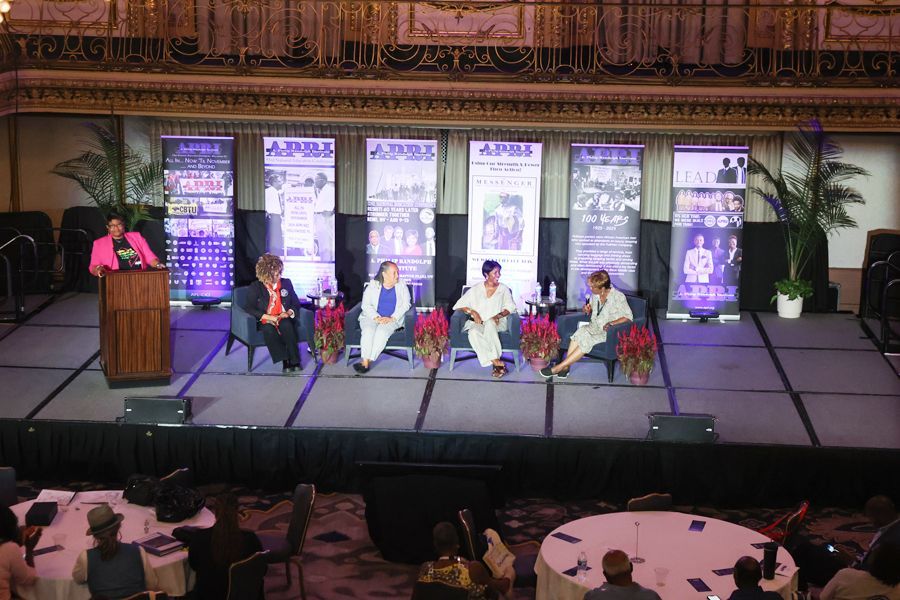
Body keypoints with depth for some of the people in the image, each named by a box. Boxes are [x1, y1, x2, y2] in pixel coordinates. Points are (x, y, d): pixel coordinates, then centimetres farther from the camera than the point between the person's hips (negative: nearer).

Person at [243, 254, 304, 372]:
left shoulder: (286, 283, 11)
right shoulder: (256, 287, 2)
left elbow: (296, 304, 13)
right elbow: (249, 308, -6)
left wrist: (288, 313, -10)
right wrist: (268, 317, -17)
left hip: (283, 318, 2)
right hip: (265, 321, -2)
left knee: (286, 326, -34)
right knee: (269, 329, -37)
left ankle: (294, 361, -32)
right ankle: (284, 360, -35)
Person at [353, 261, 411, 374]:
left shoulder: (402, 286, 8)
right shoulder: (373, 286, 6)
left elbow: (406, 304, 0)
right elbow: (366, 305, 0)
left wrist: (392, 318, -14)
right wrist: (376, 317, -18)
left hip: (393, 319, 0)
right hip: (373, 317, 1)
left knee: (382, 331, -32)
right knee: (368, 330, -32)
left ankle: (369, 360, -32)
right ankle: (365, 361, -36)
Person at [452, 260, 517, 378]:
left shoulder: (504, 290, 10)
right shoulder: (475, 289, 9)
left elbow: (510, 307, 1)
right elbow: (459, 305, 7)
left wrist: (498, 316, -17)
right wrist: (472, 311, -11)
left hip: (497, 323, -1)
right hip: (477, 323, 1)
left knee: (490, 324, -38)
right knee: (473, 332, -36)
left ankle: (495, 362, -42)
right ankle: (497, 362, -40)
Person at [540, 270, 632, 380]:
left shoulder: (618, 297, -12)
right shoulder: (595, 295, 6)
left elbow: (628, 317, -10)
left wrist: (612, 323, -23)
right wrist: (586, 309, 0)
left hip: (608, 332, -6)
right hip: (594, 327, 6)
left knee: (587, 340, -31)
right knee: (580, 333, -29)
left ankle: (559, 367, -30)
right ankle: (565, 367, -34)